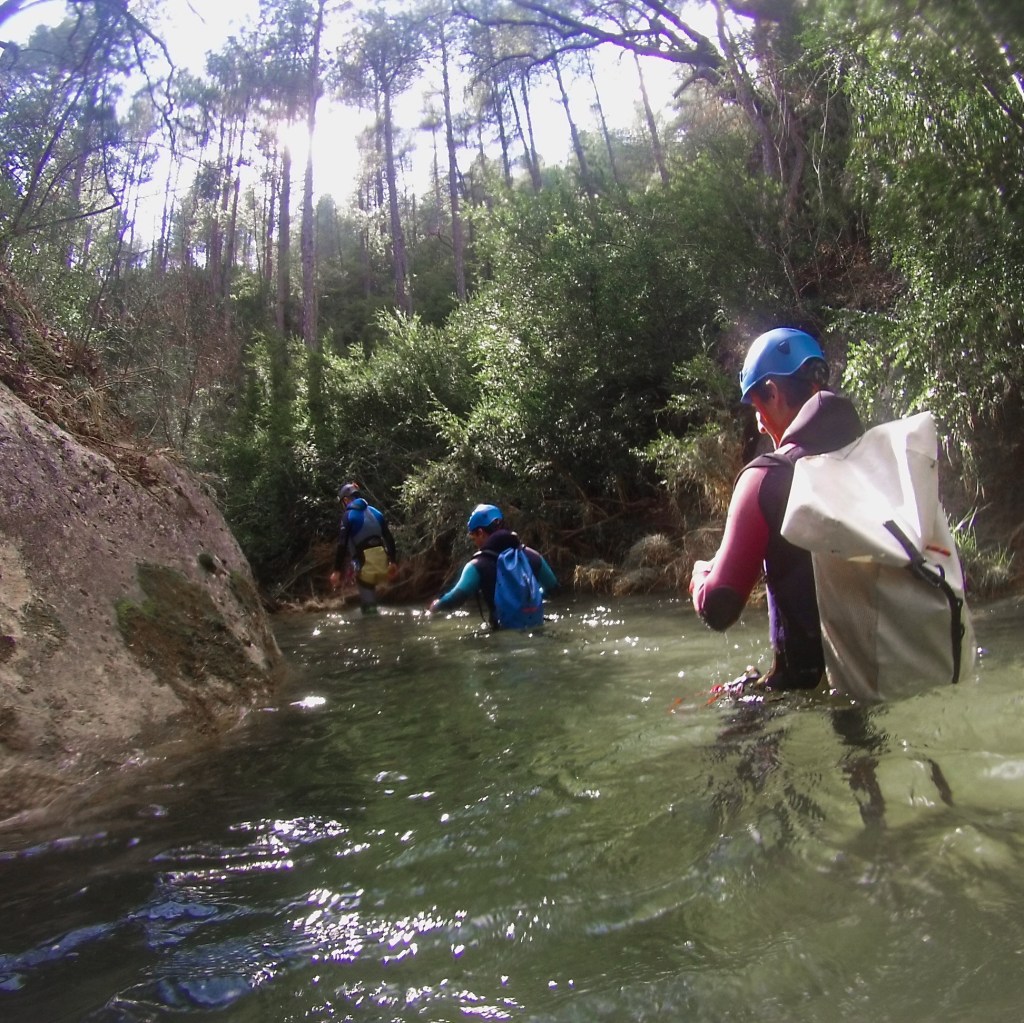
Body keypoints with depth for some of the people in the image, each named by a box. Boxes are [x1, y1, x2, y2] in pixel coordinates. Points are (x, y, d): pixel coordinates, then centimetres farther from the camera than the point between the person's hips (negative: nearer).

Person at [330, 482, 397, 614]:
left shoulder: (348, 516, -1)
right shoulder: (375, 512, 17)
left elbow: (342, 545, -10)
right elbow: (389, 538, 14)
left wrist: (337, 571, -8)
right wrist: (393, 561, 19)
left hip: (366, 563, -6)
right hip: (382, 561, 6)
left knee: (368, 604, 0)